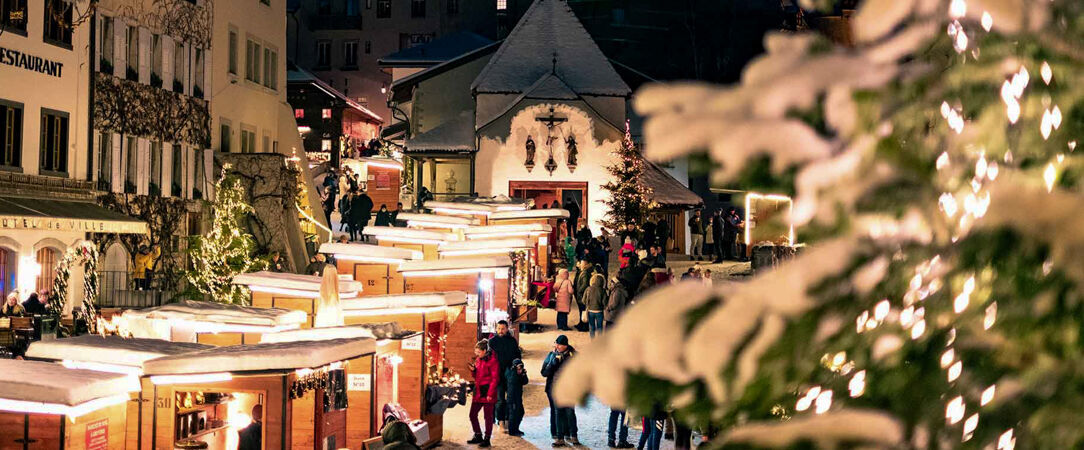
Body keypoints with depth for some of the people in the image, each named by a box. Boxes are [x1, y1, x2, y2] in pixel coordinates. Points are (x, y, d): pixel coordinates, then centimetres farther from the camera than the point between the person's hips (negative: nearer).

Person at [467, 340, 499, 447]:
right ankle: (478, 436, 24)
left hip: (487, 391, -8)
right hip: (478, 390, 8)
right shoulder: (478, 360, 13)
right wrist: (473, 370, 1)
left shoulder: (492, 360, -12)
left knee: (488, 416, 0)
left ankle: (487, 439, 9)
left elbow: (495, 378, -14)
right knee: (472, 414, 10)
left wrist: (490, 394, -18)